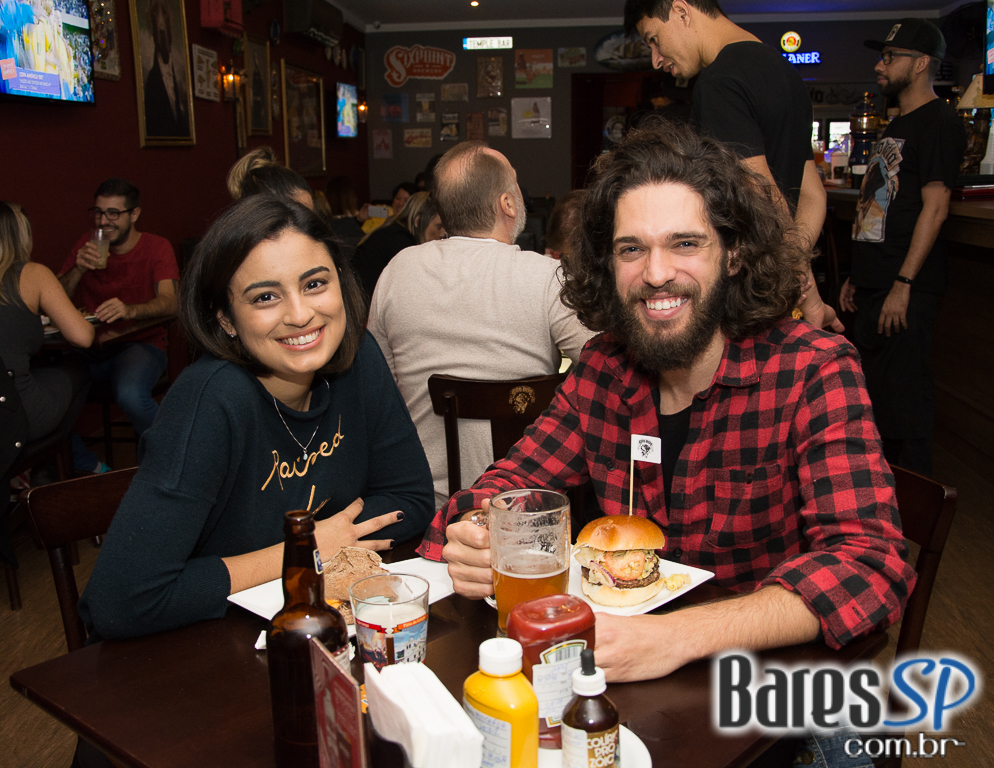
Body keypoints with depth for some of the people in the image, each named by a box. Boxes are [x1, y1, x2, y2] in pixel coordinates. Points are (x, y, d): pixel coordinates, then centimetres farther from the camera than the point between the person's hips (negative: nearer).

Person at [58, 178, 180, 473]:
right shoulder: (87, 244, 12)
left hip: (141, 345, -4)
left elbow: (168, 303, -15)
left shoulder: (156, 247, 2)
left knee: (130, 394, -36)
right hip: (89, 346, 4)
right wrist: (78, 270, -12)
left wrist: (129, 310, -36)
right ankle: (89, 467, -1)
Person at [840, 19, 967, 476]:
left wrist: (904, 283, -22)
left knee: (903, 395, -6)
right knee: (872, 390, 15)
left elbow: (935, 206, -16)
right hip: (874, 285, 10)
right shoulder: (898, 126, 21)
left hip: (906, 289, -10)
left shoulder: (939, 122, -8)